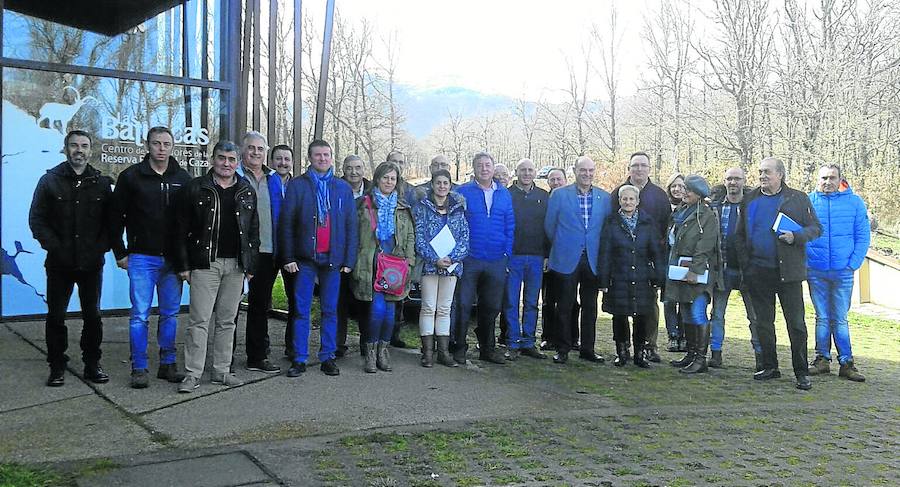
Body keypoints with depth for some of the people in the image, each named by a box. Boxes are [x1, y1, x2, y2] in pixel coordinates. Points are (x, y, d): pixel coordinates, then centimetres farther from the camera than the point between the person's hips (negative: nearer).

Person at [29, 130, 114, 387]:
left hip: (92, 263, 1)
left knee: (92, 315, 7)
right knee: (56, 316, 6)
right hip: (59, 264, -1)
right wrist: (55, 247, -10)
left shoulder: (102, 182, 6)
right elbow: (37, 220, 0)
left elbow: (111, 220, 5)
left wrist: (101, 247, -8)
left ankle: (92, 364, 18)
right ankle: (57, 366, 17)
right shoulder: (50, 180, 2)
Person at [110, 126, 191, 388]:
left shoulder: (183, 178, 6)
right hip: (142, 258, -2)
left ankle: (168, 364, 19)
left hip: (173, 259, 3)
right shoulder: (131, 176, 0)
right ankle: (139, 368, 8)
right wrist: (120, 253, -1)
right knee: (140, 315, 0)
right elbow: (116, 216, 2)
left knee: (170, 314, 9)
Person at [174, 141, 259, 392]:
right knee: (199, 320, -4)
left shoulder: (247, 192, 10)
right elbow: (182, 229, -1)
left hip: (236, 266, 3)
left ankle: (222, 370, 18)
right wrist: (183, 265, -6)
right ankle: (192, 374, 2)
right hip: (205, 264, -3)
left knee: (227, 320, 10)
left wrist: (251, 266, 7)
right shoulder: (196, 188, 1)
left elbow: (253, 231, 13)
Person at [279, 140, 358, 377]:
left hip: (333, 259, 2)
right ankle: (299, 359, 9)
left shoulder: (343, 188, 9)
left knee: (330, 310, 8)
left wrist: (349, 259, 1)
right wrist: (288, 257, -6)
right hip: (305, 258, -2)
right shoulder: (297, 185, 3)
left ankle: (327, 357, 17)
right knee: (301, 310, 1)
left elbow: (351, 226, 8)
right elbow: (286, 223, 1)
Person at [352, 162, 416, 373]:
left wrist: (409, 259, 4)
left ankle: (383, 349, 17)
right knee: (378, 308, -12)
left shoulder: (402, 208, 15)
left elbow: (410, 235, 16)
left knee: (389, 309, 3)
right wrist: (357, 261, -4)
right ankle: (371, 351, 2)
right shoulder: (364, 204, 5)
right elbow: (355, 234, 3)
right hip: (371, 264, -3)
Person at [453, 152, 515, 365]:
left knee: (491, 307, 12)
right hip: (469, 259, -4)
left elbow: (510, 225, 13)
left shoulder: (504, 194, 11)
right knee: (463, 305, -2)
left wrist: (507, 252, 5)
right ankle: (459, 348, 8)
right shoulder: (463, 192, 0)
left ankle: (487, 348, 24)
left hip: (497, 261, 4)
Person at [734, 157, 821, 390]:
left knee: (796, 323, -1)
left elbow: (816, 228, 4)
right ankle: (770, 367, 21)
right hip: (758, 272, 3)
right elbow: (740, 234, 14)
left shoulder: (798, 198, 3)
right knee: (763, 322, 9)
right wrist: (745, 262, 4)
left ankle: (802, 372, 7)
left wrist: (796, 237, -16)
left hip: (788, 271, -3)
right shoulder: (750, 199, 11)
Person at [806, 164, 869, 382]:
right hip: (816, 272, 1)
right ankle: (822, 359, 18)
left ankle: (846, 362, 11)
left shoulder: (854, 202, 1)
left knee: (840, 319, 4)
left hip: (843, 272, -1)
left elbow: (863, 237, 2)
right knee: (822, 318, 10)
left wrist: (853, 264, -7)